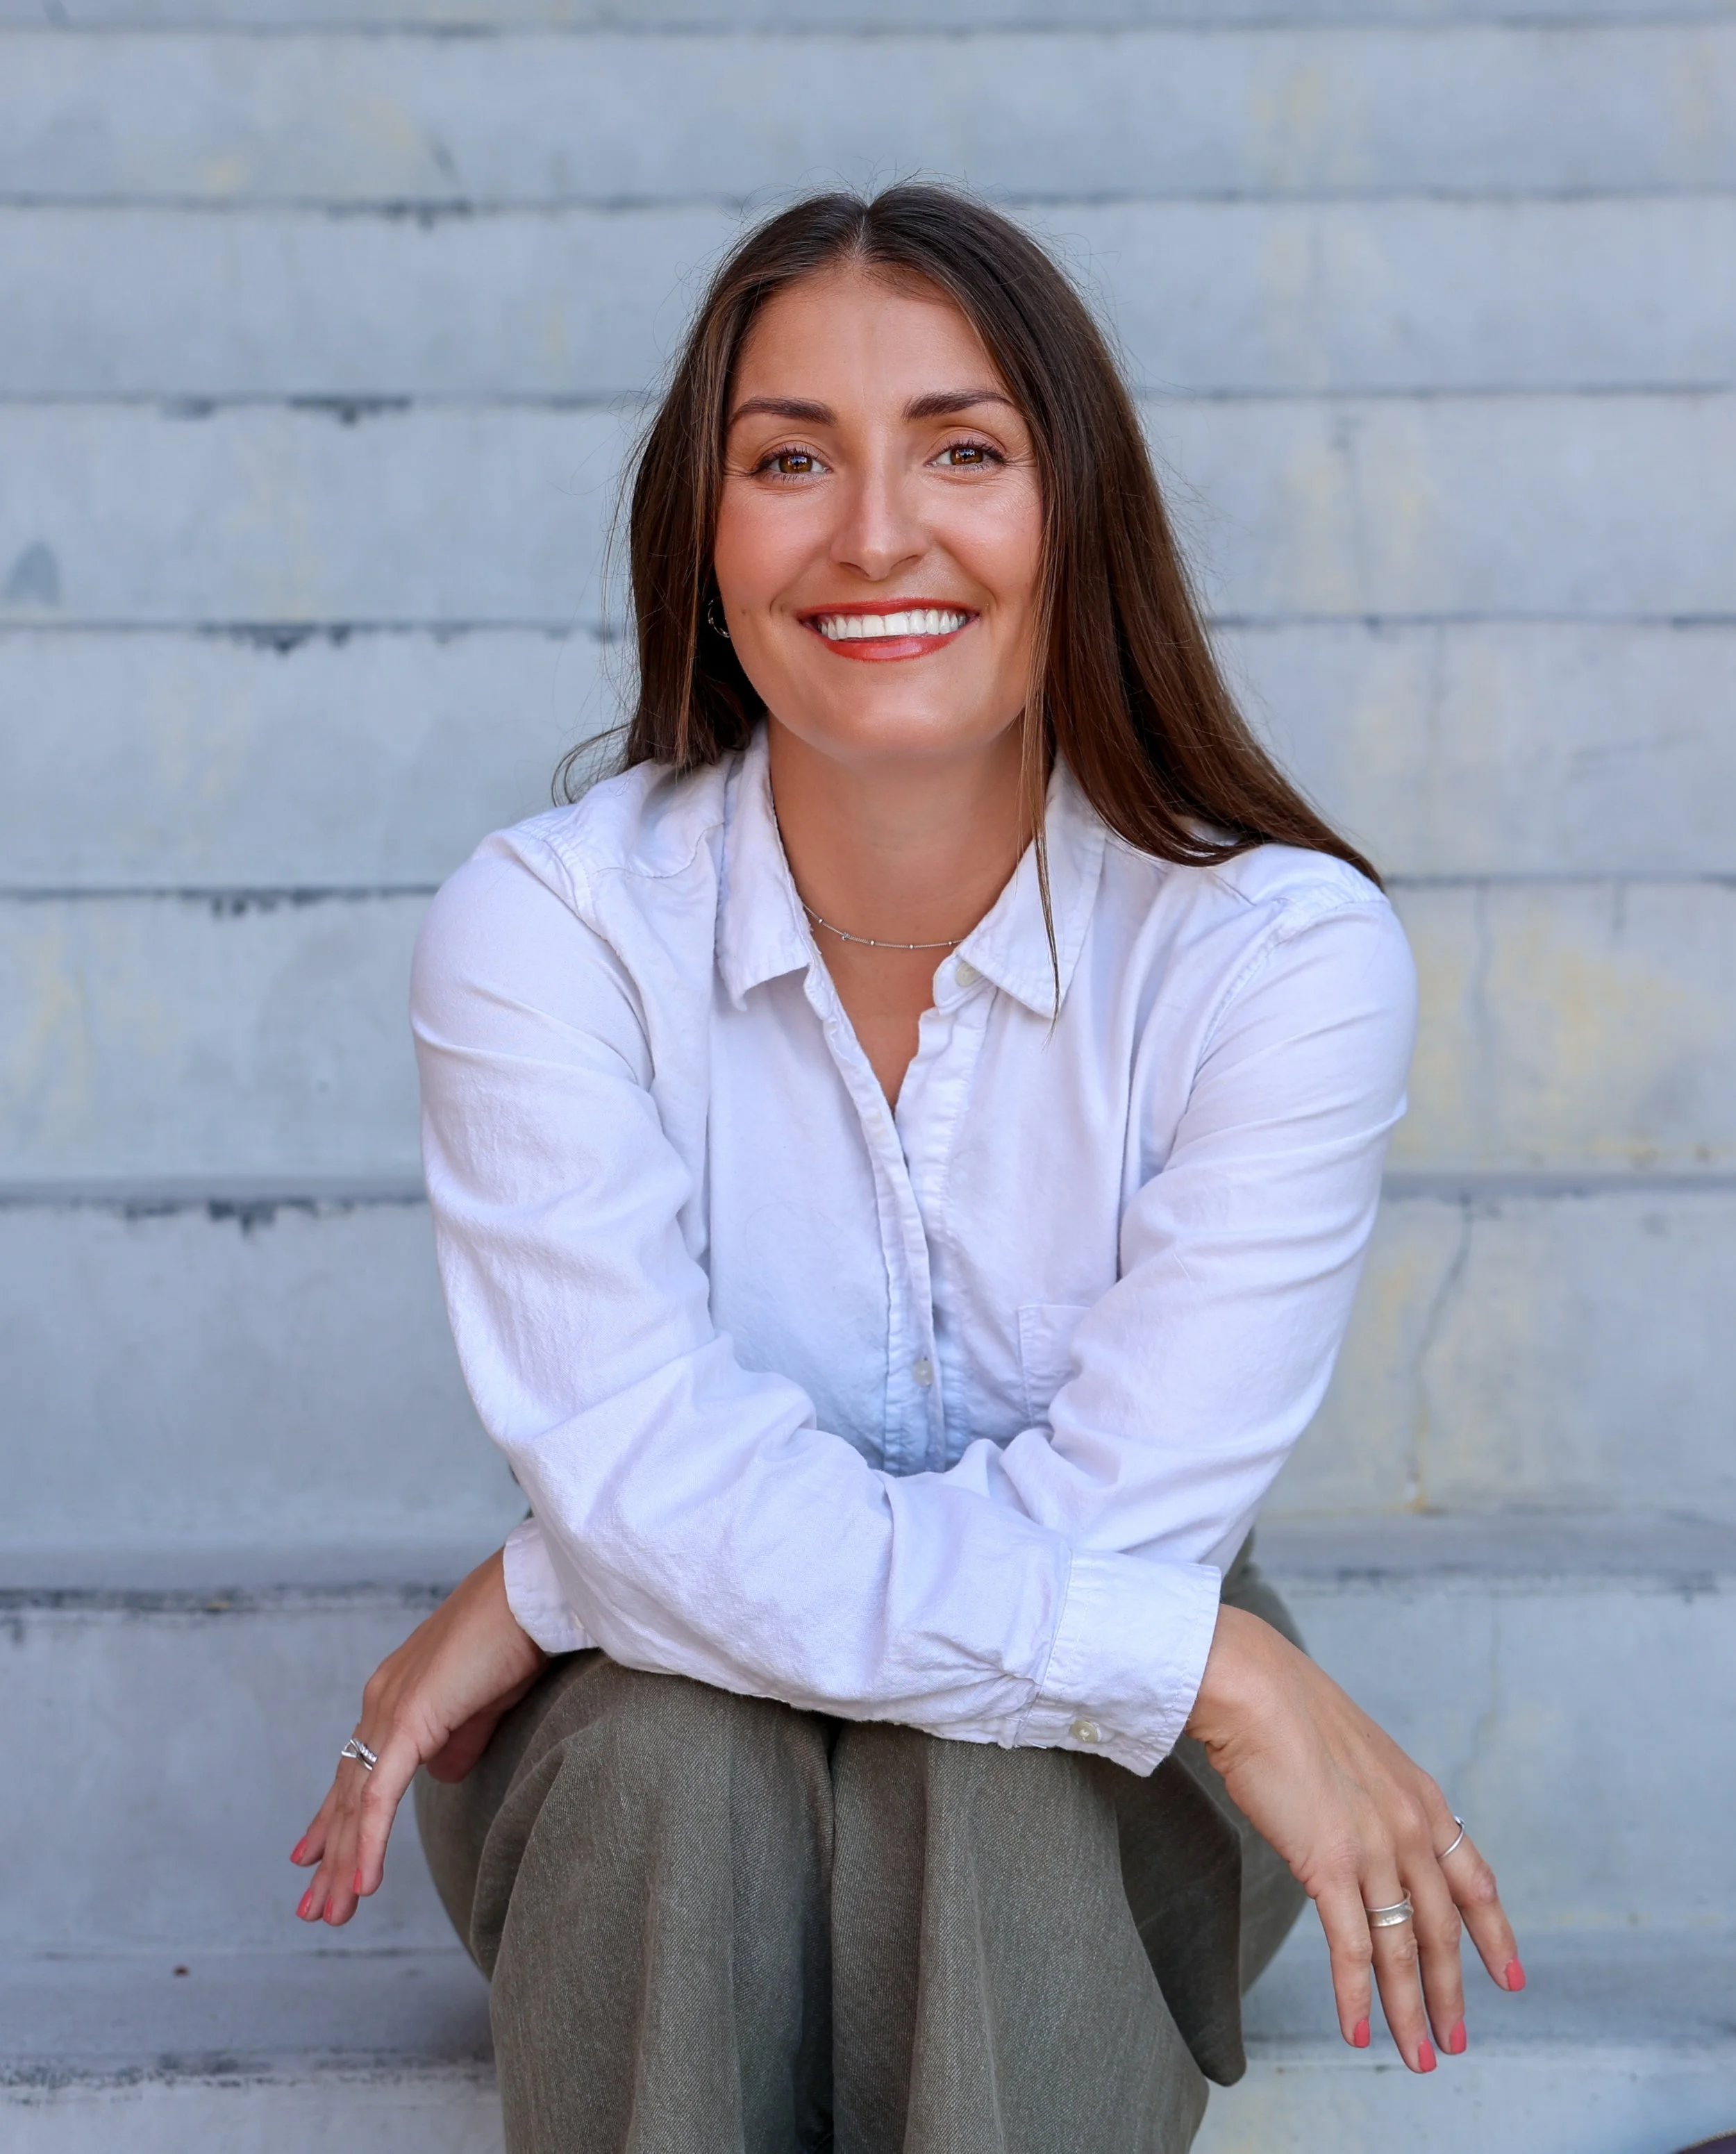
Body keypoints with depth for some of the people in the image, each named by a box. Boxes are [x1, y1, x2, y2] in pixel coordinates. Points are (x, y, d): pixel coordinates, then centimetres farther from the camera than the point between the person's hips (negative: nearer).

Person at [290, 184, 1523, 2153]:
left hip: (1106, 1803, 0)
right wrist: (1212, 1670, -29)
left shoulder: (1287, 953, -17)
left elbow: (1103, 1510, -22)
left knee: (993, 1776, -32)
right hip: (655, 1802, 1)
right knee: (673, 1749, -32)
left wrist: (537, 1592, -20)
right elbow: (656, 1492, -24)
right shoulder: (542, 930, -15)